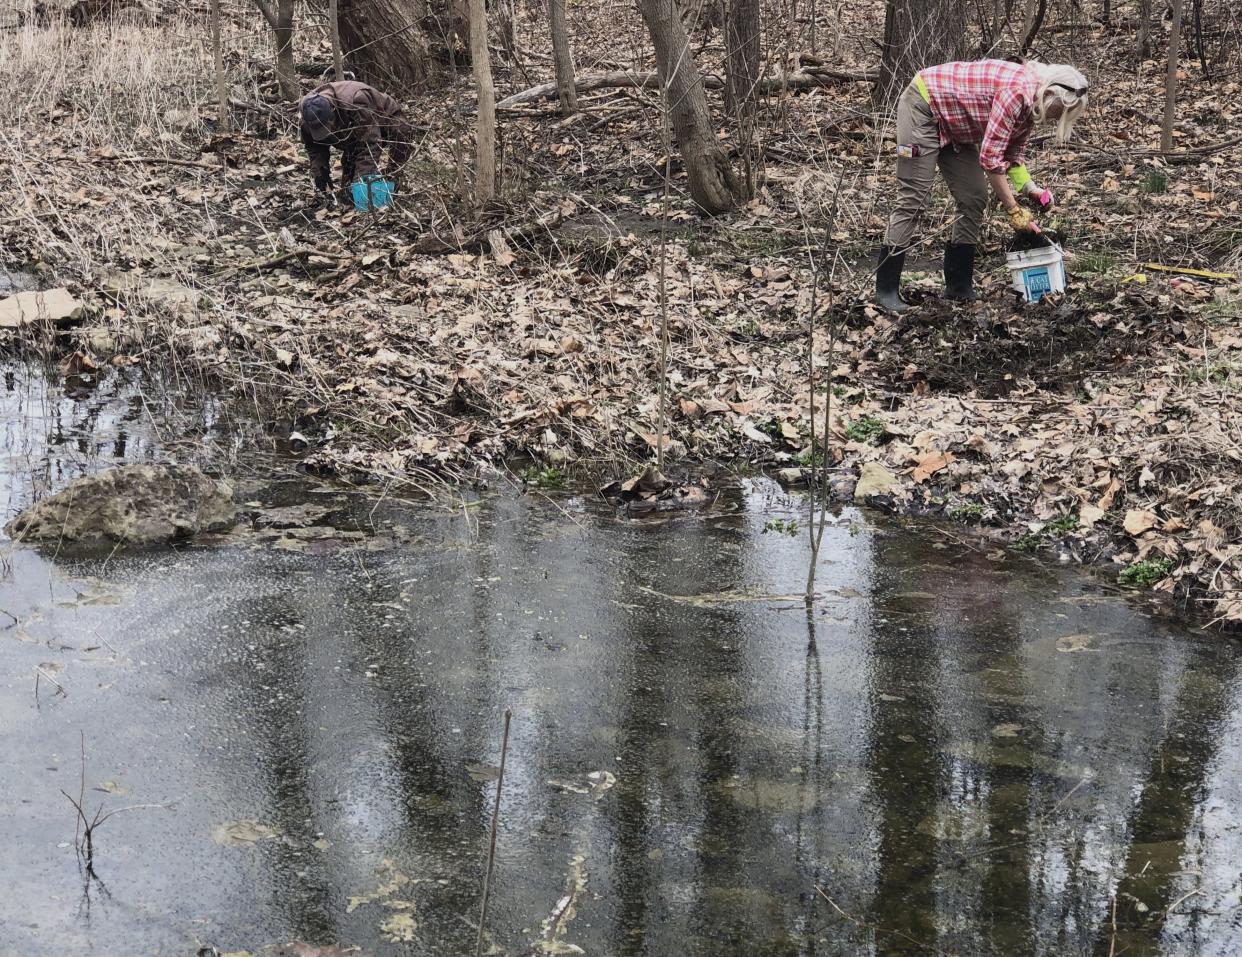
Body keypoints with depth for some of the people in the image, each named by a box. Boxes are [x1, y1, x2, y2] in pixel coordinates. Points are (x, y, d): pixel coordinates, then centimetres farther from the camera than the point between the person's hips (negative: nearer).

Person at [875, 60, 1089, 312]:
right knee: (912, 199, -13)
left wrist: (1029, 188, -12)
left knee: (974, 200, 3)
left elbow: (1013, 154, 7)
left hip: (953, 126, 10)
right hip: (923, 106, -10)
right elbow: (991, 158, -30)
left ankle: (959, 287, 9)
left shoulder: (1030, 103, -2)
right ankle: (886, 289, -9)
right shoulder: (1018, 92, -30)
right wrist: (1014, 211, -24)